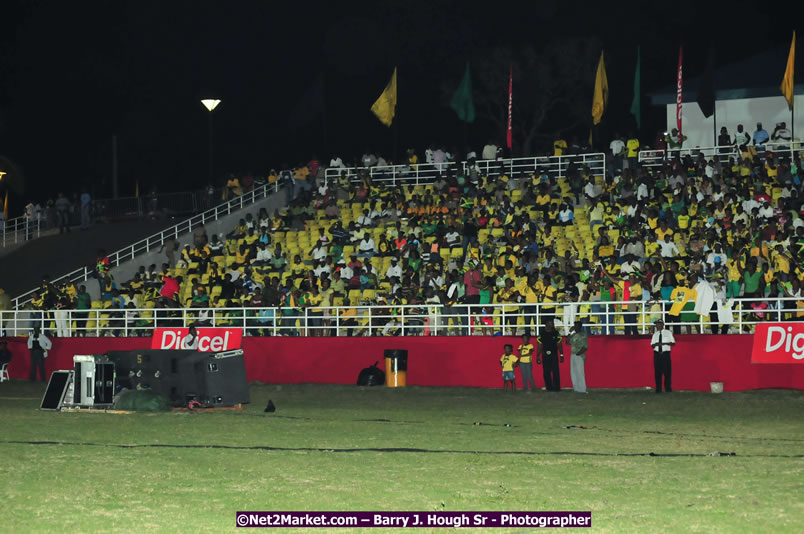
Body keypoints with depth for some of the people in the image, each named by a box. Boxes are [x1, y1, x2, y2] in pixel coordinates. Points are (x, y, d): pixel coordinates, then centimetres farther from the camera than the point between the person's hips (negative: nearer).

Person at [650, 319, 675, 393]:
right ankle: (658, 389, 4)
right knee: (657, 372, 0)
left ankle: (668, 388, 1)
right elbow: (652, 345, 11)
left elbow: (673, 343, -1)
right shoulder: (655, 334, 12)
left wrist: (664, 343, -15)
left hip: (666, 353, -3)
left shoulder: (668, 333, 3)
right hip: (657, 353, 3)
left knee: (667, 371, -5)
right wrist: (656, 344, -13)